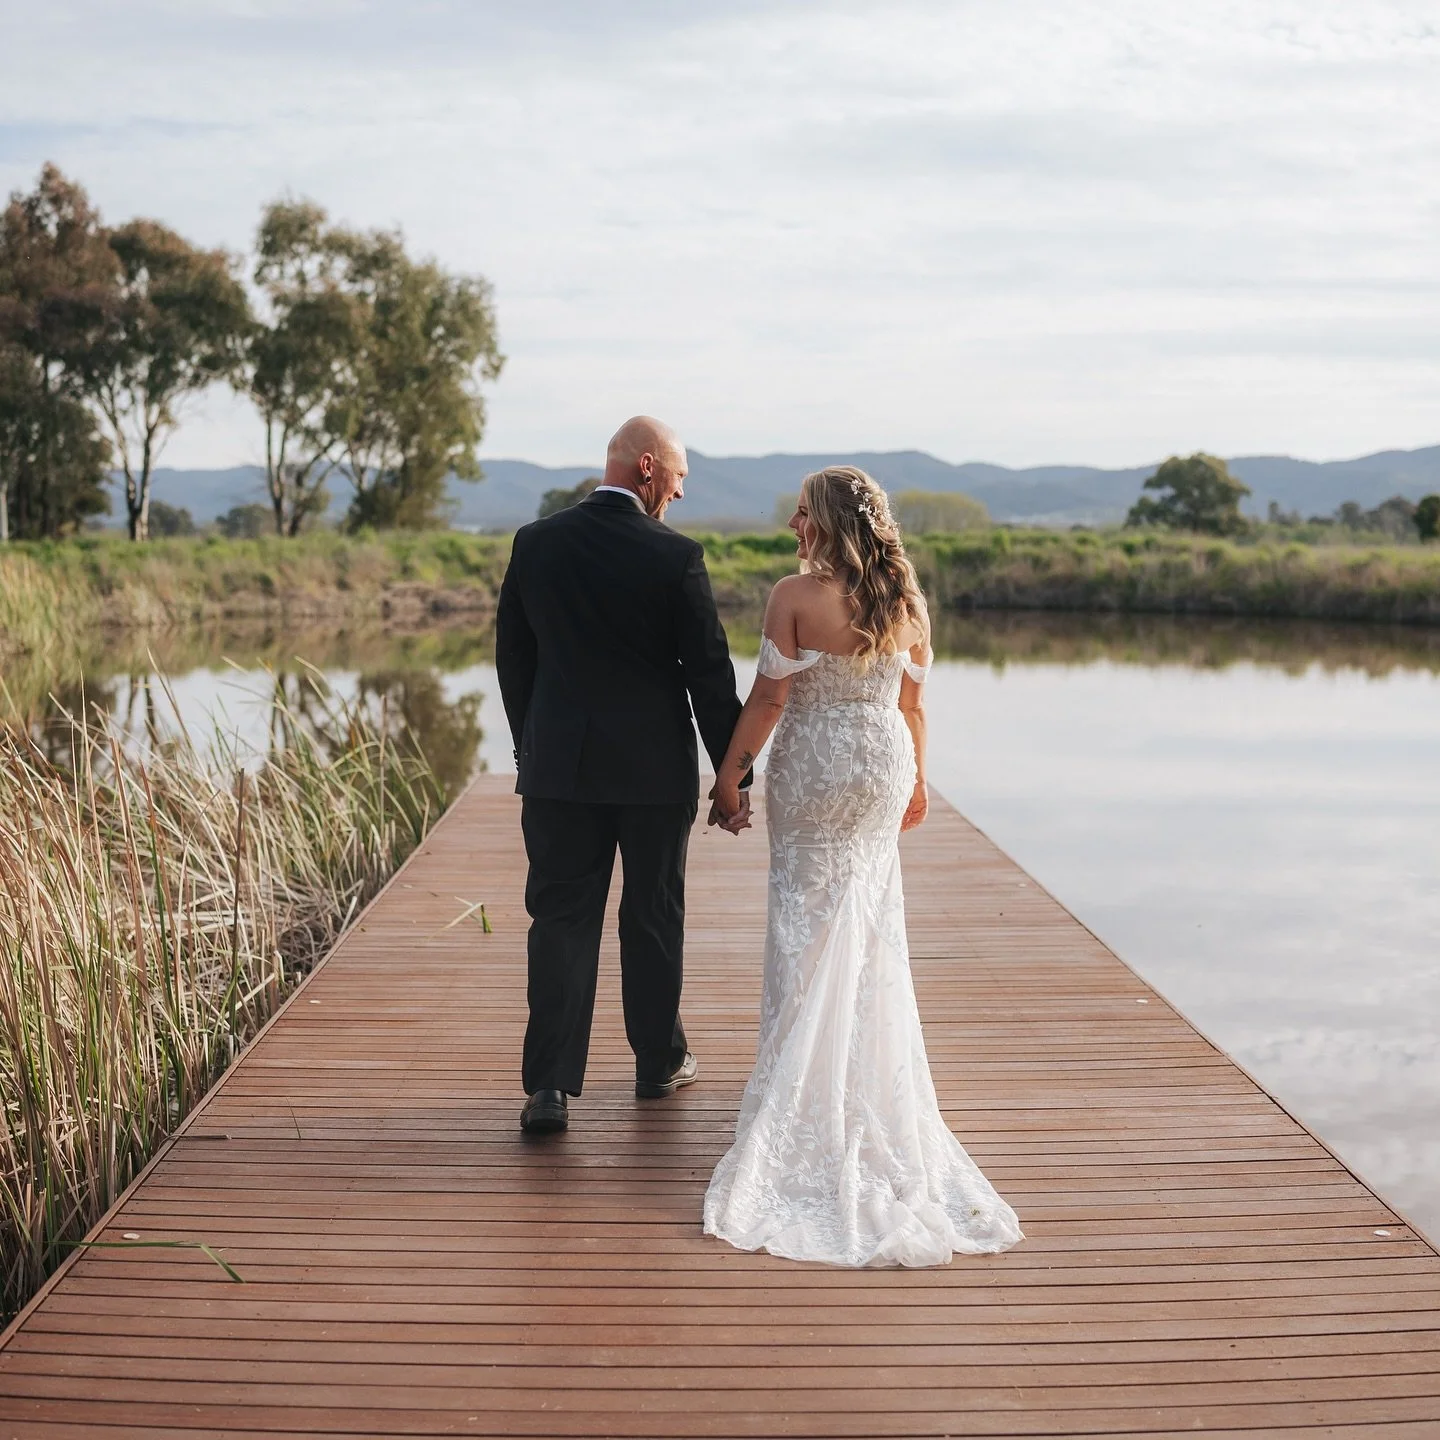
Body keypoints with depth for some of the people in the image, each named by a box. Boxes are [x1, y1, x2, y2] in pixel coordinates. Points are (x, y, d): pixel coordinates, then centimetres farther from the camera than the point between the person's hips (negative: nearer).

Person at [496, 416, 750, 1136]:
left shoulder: (534, 543, 0)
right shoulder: (675, 557, -11)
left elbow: (512, 658, 7)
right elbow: (710, 673, -8)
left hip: (559, 766, 2)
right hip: (657, 771, -2)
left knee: (561, 921, 4)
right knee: (654, 921, 13)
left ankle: (550, 1084, -4)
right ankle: (659, 1062, 28)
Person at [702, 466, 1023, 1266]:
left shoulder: (795, 596, -15)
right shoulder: (904, 599, 0)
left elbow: (771, 696, -15)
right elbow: (913, 701, 6)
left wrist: (732, 767, -6)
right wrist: (917, 778, 17)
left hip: (813, 768, -4)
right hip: (885, 767, 4)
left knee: (809, 926, 6)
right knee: (873, 928, 16)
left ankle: (808, 1087, 11)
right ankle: (875, 1077, 24)